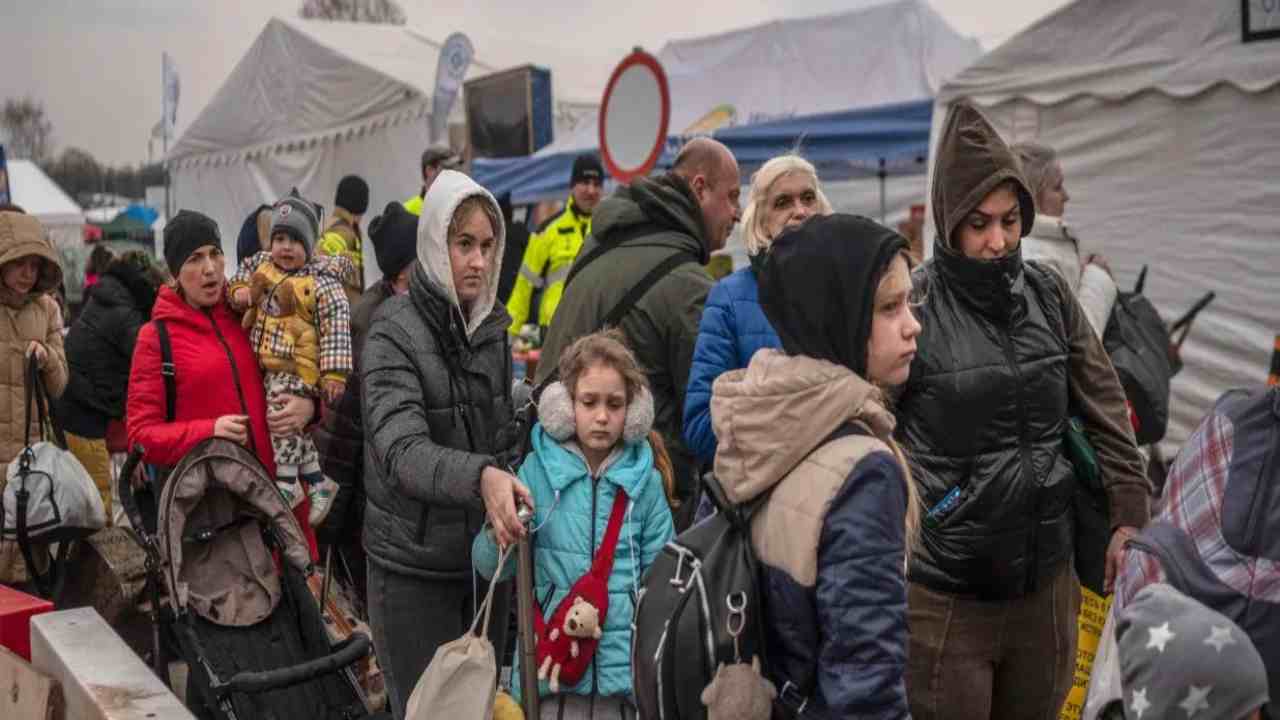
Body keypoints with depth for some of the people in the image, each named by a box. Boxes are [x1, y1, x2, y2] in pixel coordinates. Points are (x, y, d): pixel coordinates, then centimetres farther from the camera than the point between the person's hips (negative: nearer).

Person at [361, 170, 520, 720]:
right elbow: (403, 451, -29)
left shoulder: (492, 326, 5)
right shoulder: (393, 335, -15)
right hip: (415, 565, -6)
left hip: (484, 554, 6)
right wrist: (480, 476, -45)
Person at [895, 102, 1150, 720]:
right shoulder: (912, 305, -11)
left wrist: (1130, 517, 5)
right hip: (945, 593, -4)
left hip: (1046, 580, 5)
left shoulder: (1048, 294, 3)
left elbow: (1106, 411, 8)